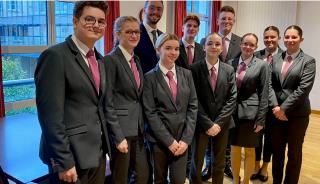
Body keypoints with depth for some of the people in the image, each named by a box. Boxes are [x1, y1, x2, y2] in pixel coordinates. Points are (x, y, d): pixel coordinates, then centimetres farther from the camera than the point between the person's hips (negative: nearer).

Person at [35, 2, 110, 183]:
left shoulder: (99, 59, 10)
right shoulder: (55, 56, -15)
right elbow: (50, 114, -19)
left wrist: (104, 144, 13)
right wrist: (64, 161, -19)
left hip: (98, 152, 8)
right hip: (71, 155, -7)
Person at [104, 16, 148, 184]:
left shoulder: (136, 60, 11)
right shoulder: (111, 60, -13)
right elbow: (108, 102, -15)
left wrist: (142, 126, 13)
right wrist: (118, 136, -16)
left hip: (137, 128, 7)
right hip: (120, 128, -7)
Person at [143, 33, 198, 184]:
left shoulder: (186, 74, 5)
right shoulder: (150, 77, -5)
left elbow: (193, 106, 2)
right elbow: (150, 112, -9)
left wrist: (186, 138, -6)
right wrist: (168, 140, -12)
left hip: (182, 137, 2)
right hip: (159, 139, -2)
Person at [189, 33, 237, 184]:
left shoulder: (229, 70, 5)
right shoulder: (194, 69, -6)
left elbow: (232, 99, 0)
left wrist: (218, 122, -10)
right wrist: (207, 123, -13)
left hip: (222, 123, 3)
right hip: (201, 123, -3)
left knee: (219, 163, 16)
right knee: (197, 162, 8)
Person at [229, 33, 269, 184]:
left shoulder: (262, 65, -3)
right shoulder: (231, 63, 4)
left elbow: (263, 94, -5)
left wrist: (261, 119, -8)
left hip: (251, 113, -2)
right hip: (232, 112, 2)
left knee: (249, 150, 10)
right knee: (234, 149, 12)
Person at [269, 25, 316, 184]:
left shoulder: (308, 61, -4)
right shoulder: (275, 59, 6)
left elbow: (304, 88, -14)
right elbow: (269, 84, 0)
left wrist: (284, 108, -17)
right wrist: (275, 106, -12)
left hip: (297, 113, -3)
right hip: (276, 111, 3)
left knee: (294, 152, 11)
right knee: (277, 150, 14)